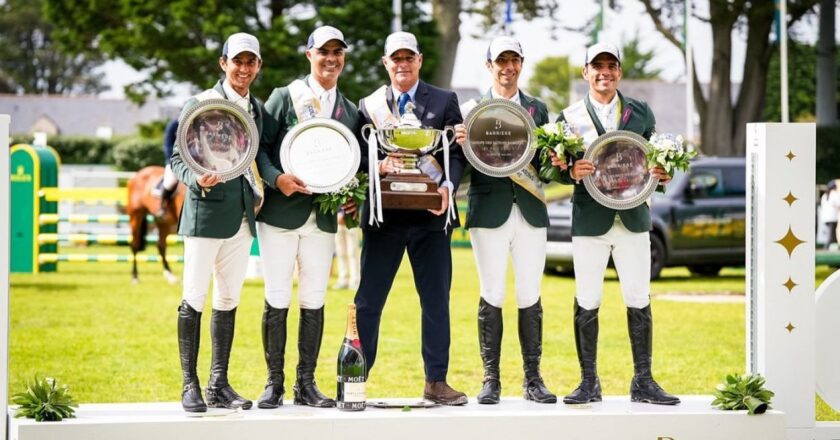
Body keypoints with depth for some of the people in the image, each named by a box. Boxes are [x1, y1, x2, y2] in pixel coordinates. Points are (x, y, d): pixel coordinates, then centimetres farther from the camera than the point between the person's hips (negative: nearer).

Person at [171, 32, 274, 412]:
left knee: (228, 301, 8)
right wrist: (197, 180, -22)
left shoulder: (258, 110, 14)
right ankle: (189, 385, -1)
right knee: (194, 299, -6)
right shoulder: (200, 105, -3)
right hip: (206, 213, -6)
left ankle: (219, 384, 14)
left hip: (241, 217, 6)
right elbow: (178, 158, -4)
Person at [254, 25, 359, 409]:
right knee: (277, 301, -1)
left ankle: (306, 384, 11)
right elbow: (257, 145, -3)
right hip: (280, 213, -3)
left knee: (314, 302, 4)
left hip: (323, 218, 3)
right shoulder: (284, 97, 1)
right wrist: (275, 177, -19)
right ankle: (274, 383, 6)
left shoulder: (351, 112, 13)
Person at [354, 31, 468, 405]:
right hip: (383, 215, 0)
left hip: (430, 215, 0)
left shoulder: (444, 102, 8)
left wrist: (448, 186, -16)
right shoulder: (368, 105, 10)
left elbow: (457, 153, 2)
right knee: (368, 300, 1)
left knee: (436, 301, 3)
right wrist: (379, 166, -15)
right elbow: (357, 156, 7)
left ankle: (436, 381, 10)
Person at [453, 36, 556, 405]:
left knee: (530, 297, 2)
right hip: (489, 212, -2)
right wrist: (463, 145, -20)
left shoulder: (538, 109, 13)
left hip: (530, 212, 2)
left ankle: (533, 380, 7)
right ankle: (490, 380, 4)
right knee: (491, 297, -2)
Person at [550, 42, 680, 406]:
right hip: (589, 221, -2)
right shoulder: (570, 117, 4)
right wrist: (572, 172, -20)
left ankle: (643, 382, 9)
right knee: (586, 303, 1)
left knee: (639, 301, 2)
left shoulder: (641, 113, 10)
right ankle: (589, 382, 8)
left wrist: (660, 174, -10)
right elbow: (557, 169, 2)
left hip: (633, 218, 2)